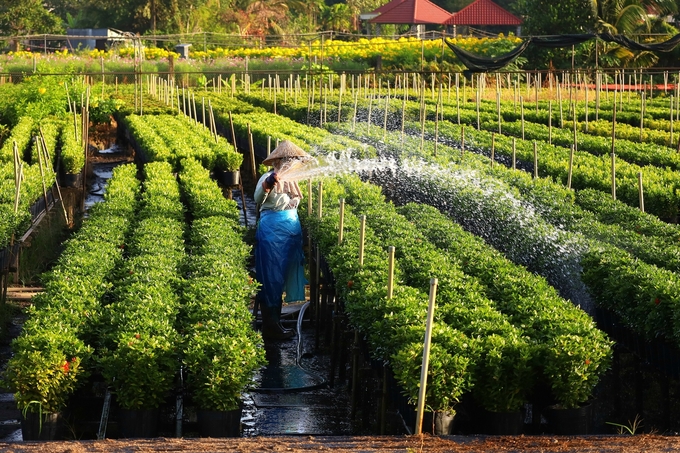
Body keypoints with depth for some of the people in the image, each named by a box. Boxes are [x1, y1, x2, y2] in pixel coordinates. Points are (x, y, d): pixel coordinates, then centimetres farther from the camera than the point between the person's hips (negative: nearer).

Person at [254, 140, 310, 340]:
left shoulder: (290, 179, 9)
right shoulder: (269, 178, -16)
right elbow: (258, 200, -35)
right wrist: (267, 185, -52)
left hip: (291, 231, 9)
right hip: (272, 232, -9)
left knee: (282, 277, 14)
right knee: (272, 278, -3)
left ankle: (275, 322, 24)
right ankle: (270, 327, 2)